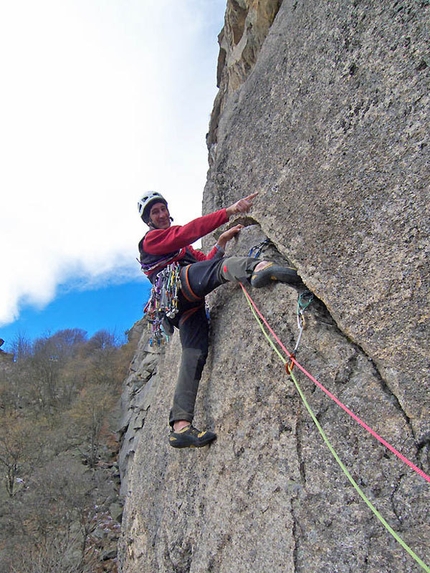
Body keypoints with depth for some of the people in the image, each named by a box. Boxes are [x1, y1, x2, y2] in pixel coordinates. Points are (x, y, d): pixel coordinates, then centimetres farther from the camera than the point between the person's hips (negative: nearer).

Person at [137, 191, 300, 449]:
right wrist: (230, 211, -9)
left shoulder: (181, 246, 41)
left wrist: (222, 241, 10)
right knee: (221, 265, -29)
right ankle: (257, 268, -66)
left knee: (195, 351, -10)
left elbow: (204, 261, 27)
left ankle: (181, 426, -16)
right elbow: (187, 232, -1)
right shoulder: (151, 239, 15)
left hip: (186, 307, 7)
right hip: (179, 284, -7)